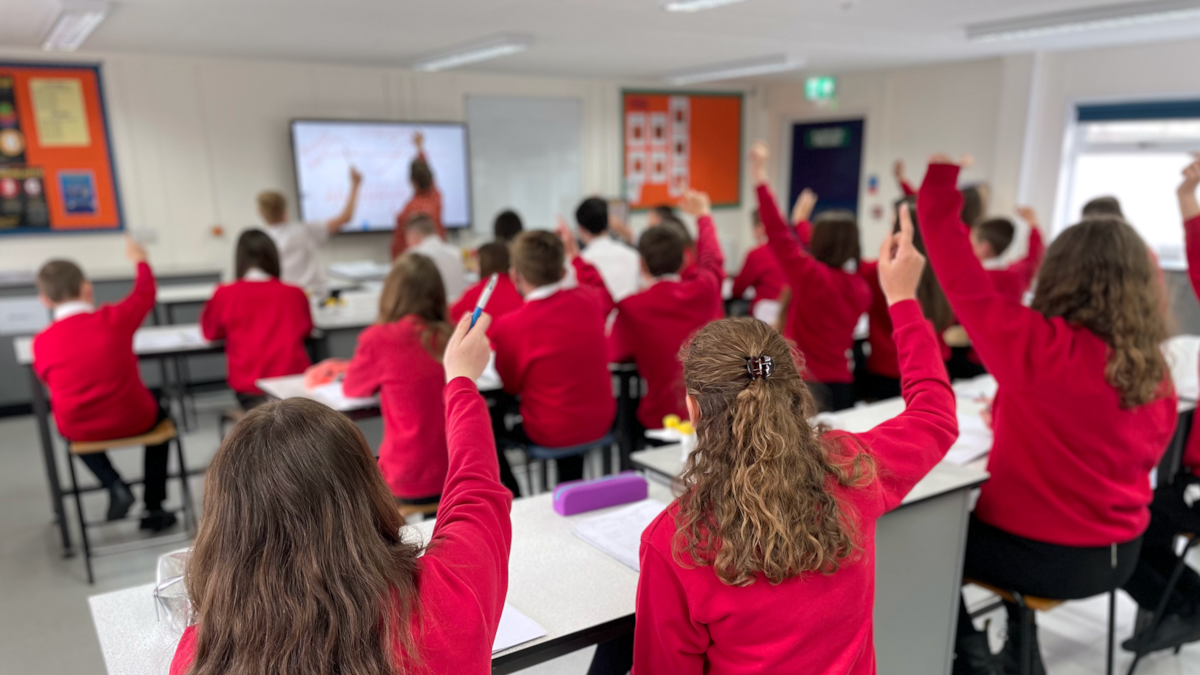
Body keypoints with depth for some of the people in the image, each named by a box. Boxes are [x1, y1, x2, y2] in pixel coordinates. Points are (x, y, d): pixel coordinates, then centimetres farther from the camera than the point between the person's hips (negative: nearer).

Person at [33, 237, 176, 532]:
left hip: (79, 429, 2)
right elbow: (145, 294, 4)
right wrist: (140, 261, 22)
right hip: (133, 420, -1)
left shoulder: (42, 342, -11)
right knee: (158, 414, 34)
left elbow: (47, 378, 7)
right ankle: (154, 509, 29)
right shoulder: (114, 318, -14)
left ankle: (115, 486, 16)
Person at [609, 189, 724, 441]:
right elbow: (711, 259, 18)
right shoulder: (703, 290, -4)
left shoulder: (631, 307, -15)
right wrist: (703, 215, 36)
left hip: (660, 419, -4)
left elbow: (613, 355, -7)